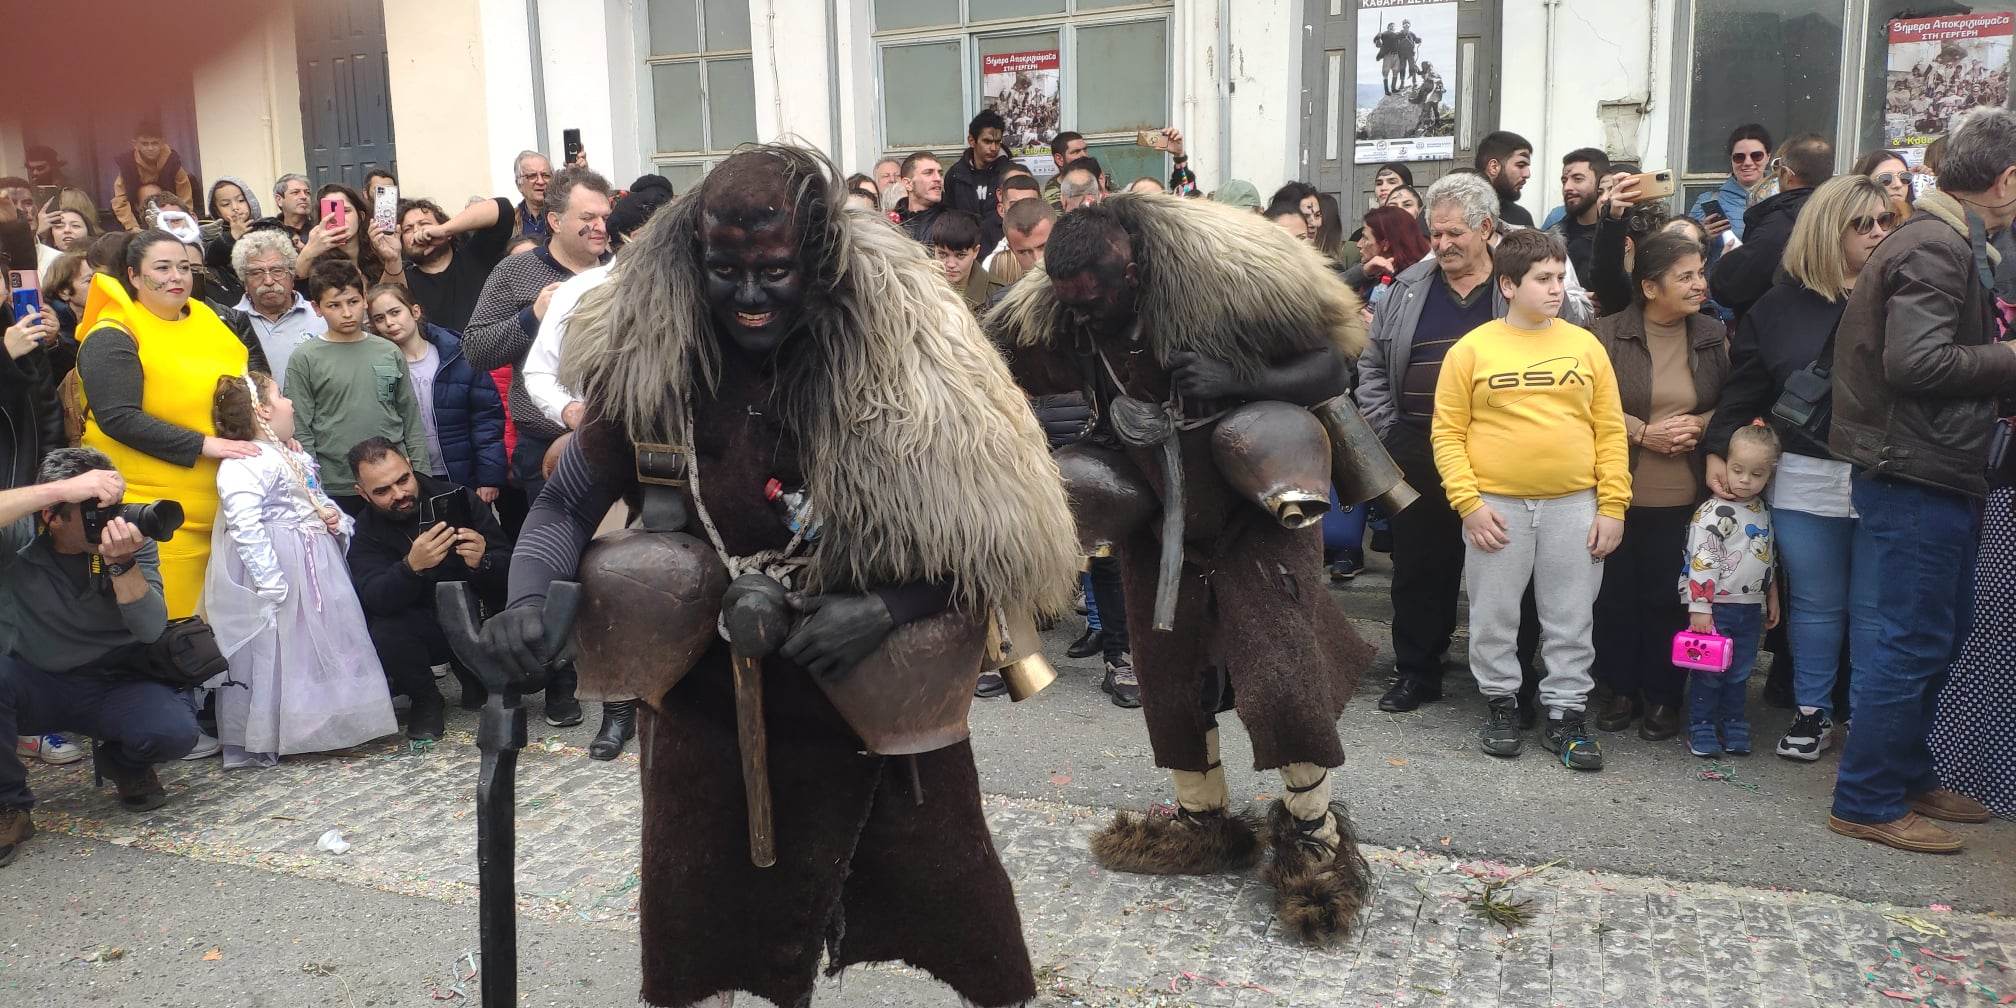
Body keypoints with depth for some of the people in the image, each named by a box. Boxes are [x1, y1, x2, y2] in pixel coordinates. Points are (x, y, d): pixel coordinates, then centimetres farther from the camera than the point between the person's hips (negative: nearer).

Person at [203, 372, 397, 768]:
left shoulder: (294, 457, 15)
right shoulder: (246, 464, -18)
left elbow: (317, 499, 30)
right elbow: (245, 526, -28)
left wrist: (334, 517, 6)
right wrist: (271, 582, -31)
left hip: (316, 564, 10)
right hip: (281, 572, -10)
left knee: (323, 646, 16)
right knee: (272, 654, -3)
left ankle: (318, 727, 30)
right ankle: (256, 745, 8)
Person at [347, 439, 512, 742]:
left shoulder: (454, 499, -7)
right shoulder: (365, 532, -7)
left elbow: (509, 566, -9)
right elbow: (374, 599, -24)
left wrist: (482, 562, -33)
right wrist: (411, 566, -43)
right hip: (424, 632, 0)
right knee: (383, 635, -31)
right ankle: (426, 701, 0)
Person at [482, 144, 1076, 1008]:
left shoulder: (902, 356, -16)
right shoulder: (655, 366, -12)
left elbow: (996, 539, -13)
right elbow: (569, 501, -4)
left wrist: (887, 608, -27)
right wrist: (528, 598, -23)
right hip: (712, 709, 1)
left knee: (961, 921, 15)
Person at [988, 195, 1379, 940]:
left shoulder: (1222, 285, -26)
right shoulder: (1064, 318, -12)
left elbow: (1332, 368, -20)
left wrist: (1235, 383, -36)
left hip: (1258, 511, -5)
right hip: (1159, 526, 5)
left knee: (1280, 679, -15)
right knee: (1170, 682, 12)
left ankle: (1315, 836, 8)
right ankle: (1206, 822, 34)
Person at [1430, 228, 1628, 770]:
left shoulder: (1586, 345, 5)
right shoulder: (1472, 349, -1)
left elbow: (1610, 430, 6)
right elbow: (1448, 432, -2)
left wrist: (1612, 506, 1)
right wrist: (1468, 502, -10)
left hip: (1575, 506, 2)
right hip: (1496, 506, -1)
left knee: (1570, 621, 8)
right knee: (1494, 618, 9)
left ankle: (1566, 714, 21)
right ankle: (1501, 702, 27)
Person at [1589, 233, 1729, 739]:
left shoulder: (1715, 337, 5)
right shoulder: (1609, 334, -5)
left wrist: (1702, 425, -7)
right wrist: (1643, 433, -15)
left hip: (1683, 496, 2)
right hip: (1618, 491, -1)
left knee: (1668, 596, 6)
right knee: (1616, 592, 7)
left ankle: (1663, 695, 20)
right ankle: (1620, 688, 22)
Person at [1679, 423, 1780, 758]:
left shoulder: (1764, 513, 10)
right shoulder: (1714, 512, -13)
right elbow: (1701, 562, -17)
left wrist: (1772, 598, 22)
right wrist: (1699, 607, -20)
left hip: (1752, 609, 6)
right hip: (1717, 606, -6)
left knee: (1740, 671, 13)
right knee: (1709, 671, 1)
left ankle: (1733, 727, 24)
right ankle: (1701, 730, 10)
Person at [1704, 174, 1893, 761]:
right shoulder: (1780, 307, 5)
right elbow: (1742, 392, 7)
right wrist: (1716, 451, 1)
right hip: (1805, 481, 0)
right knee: (1816, 603, 11)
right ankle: (1813, 713, 24)